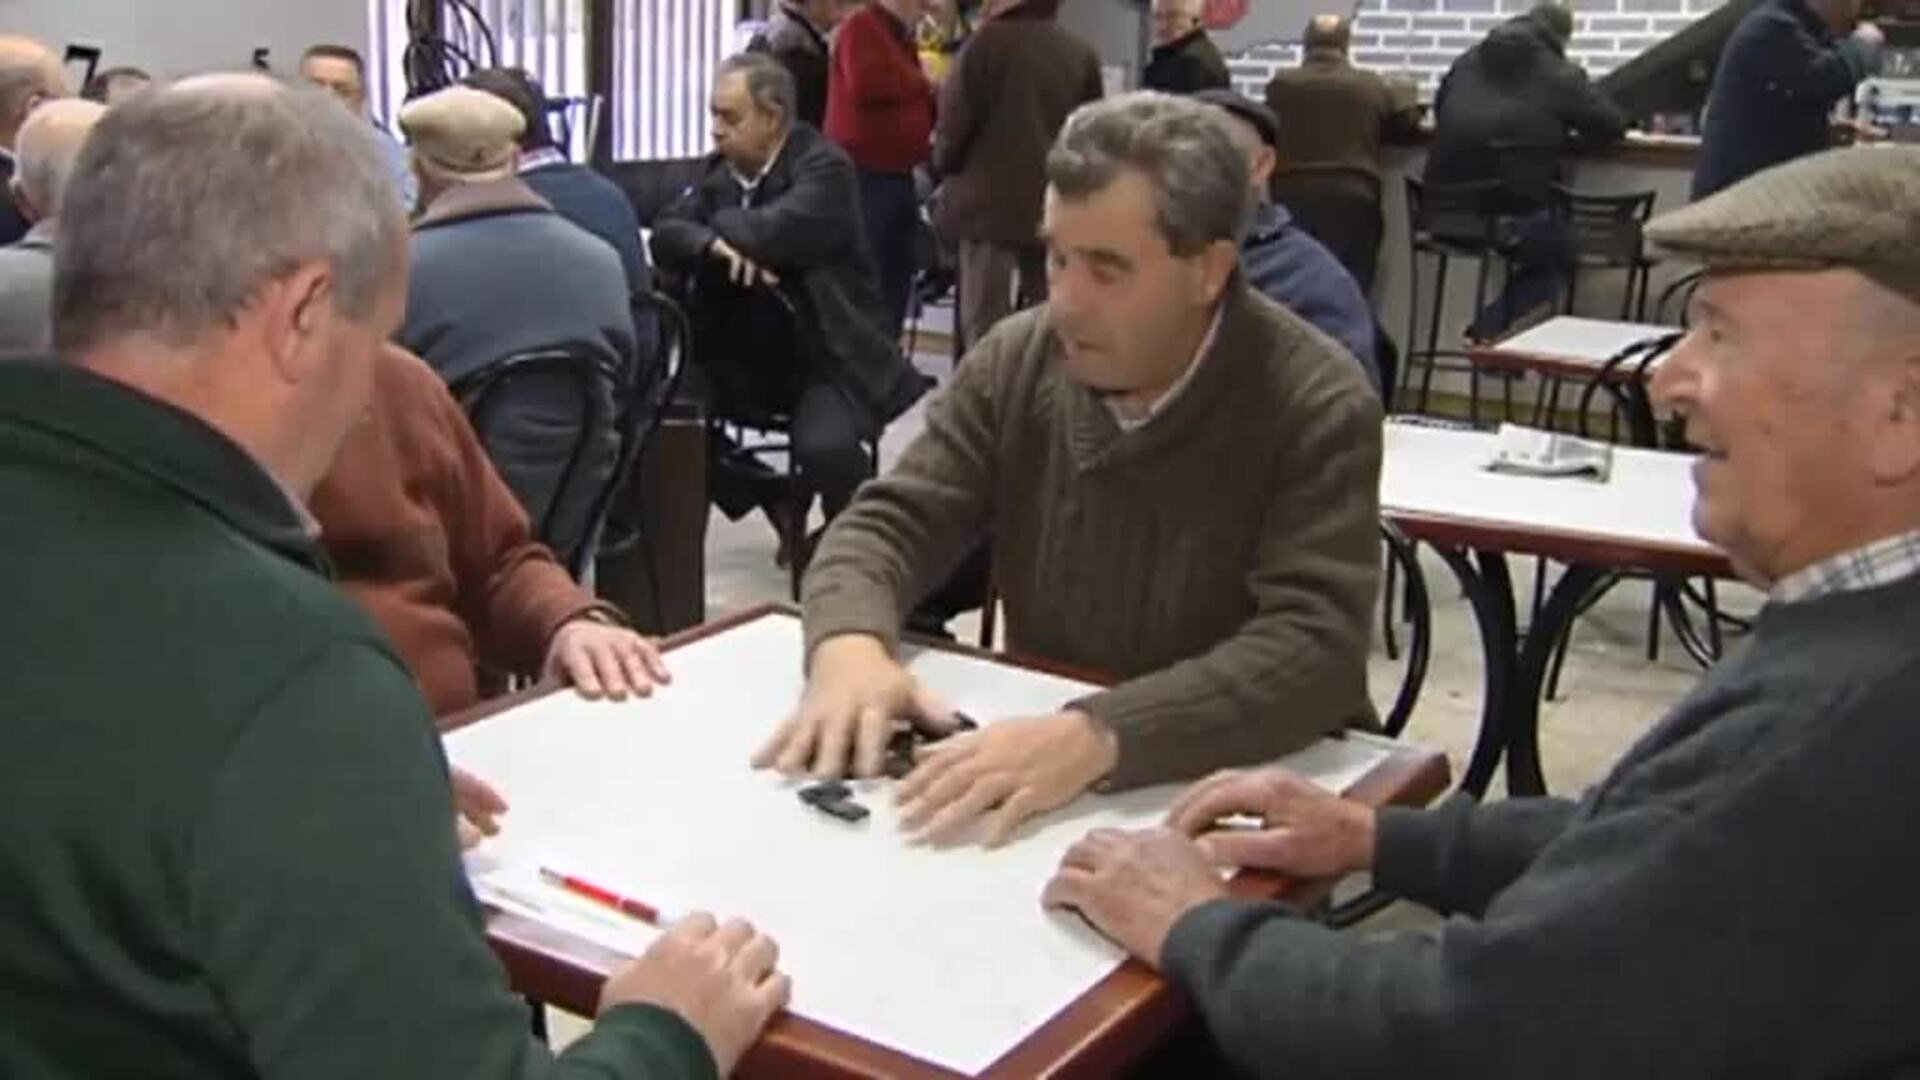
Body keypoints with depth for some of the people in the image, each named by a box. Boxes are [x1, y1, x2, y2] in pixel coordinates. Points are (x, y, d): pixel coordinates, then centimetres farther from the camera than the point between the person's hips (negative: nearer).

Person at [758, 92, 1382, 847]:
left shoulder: (1317, 408, -15)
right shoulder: (1016, 361, -1)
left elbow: (1314, 647, -26)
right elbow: (891, 523, -1)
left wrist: (1098, 735, -40)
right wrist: (850, 643, -24)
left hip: (1248, 791, -3)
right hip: (1036, 759, 3)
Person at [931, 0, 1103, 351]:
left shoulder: (987, 40, -8)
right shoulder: (1082, 54, 2)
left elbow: (954, 121, -6)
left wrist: (942, 163, 13)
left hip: (990, 202, -4)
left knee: (985, 323, -1)